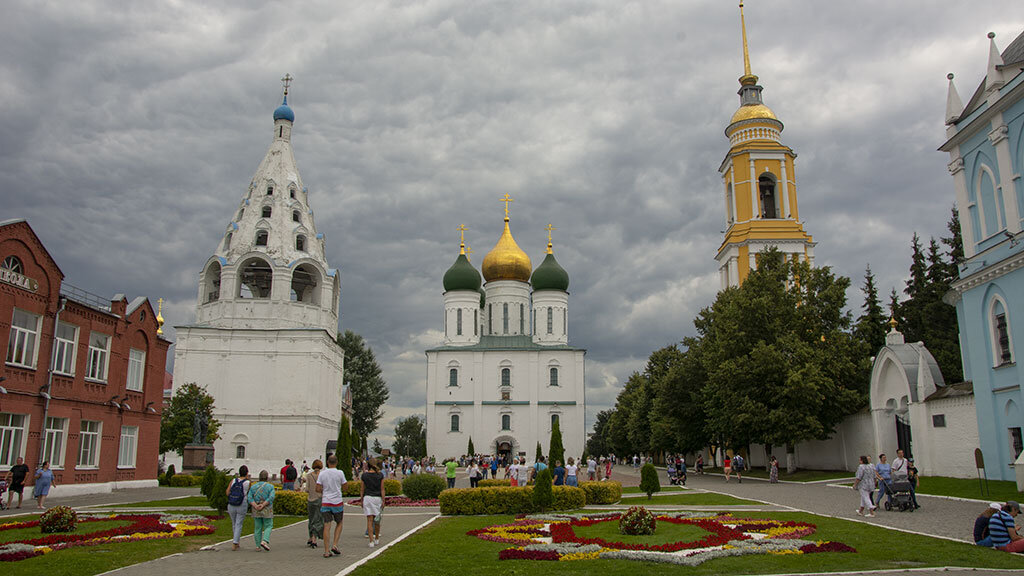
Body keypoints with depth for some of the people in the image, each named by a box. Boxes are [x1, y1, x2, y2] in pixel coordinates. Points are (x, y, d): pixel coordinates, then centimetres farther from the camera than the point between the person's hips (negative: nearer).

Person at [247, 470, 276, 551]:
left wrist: (256, 506, -14)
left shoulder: (253, 487, 4)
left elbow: (249, 498, -6)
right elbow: (271, 498, -17)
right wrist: (263, 505, -17)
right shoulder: (270, 487, -4)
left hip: (256, 510, 3)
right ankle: (265, 541, -12)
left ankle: (258, 546, 11)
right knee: (268, 526, 8)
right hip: (267, 511, -3)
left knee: (257, 528, 10)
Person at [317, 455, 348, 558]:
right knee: (339, 524, 16)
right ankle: (334, 545, 4)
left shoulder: (322, 474, -1)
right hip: (337, 502, -2)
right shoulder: (340, 473, -6)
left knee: (326, 526, 2)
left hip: (325, 502, 2)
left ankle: (326, 551, 1)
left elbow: (318, 489, -2)